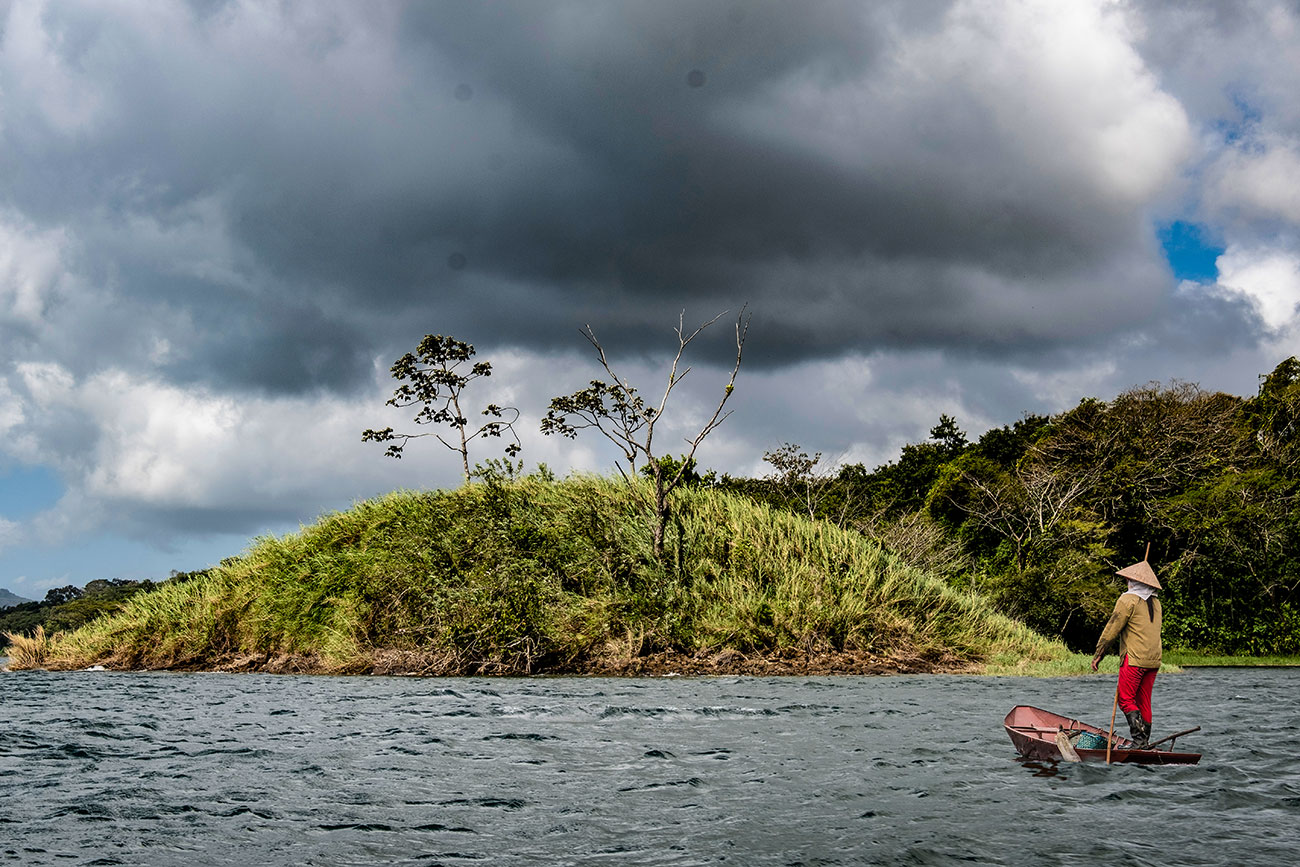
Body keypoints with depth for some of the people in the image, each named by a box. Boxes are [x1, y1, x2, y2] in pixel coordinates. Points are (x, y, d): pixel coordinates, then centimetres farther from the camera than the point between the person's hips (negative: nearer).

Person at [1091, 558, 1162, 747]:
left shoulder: (1128, 600, -6)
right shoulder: (1156, 603, 15)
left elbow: (1112, 629, -7)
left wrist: (1099, 654, 0)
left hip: (1134, 660, -7)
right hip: (1153, 660, 7)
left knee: (1126, 699, -3)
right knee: (1144, 701, 11)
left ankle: (1138, 738, -17)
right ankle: (1145, 742, 10)